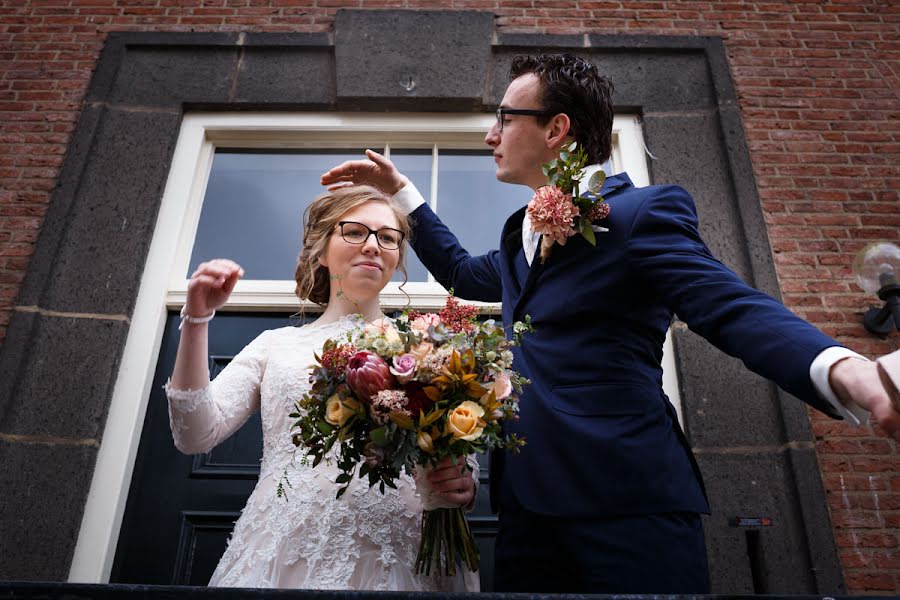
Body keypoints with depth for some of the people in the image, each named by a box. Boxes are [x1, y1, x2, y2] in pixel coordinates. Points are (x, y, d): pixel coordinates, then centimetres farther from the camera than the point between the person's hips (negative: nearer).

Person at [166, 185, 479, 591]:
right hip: (285, 554, 1)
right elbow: (196, 435, 3)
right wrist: (197, 319, -3)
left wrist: (461, 486, -17)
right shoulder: (277, 344, 12)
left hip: (396, 559, 0)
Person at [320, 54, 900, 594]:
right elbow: (463, 272, 35)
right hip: (529, 502, 7)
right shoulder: (522, 232, 18)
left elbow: (735, 310, -15)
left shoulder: (645, 209, -5)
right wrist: (399, 189, 34)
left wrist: (841, 369, -35)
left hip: (627, 504, -7)